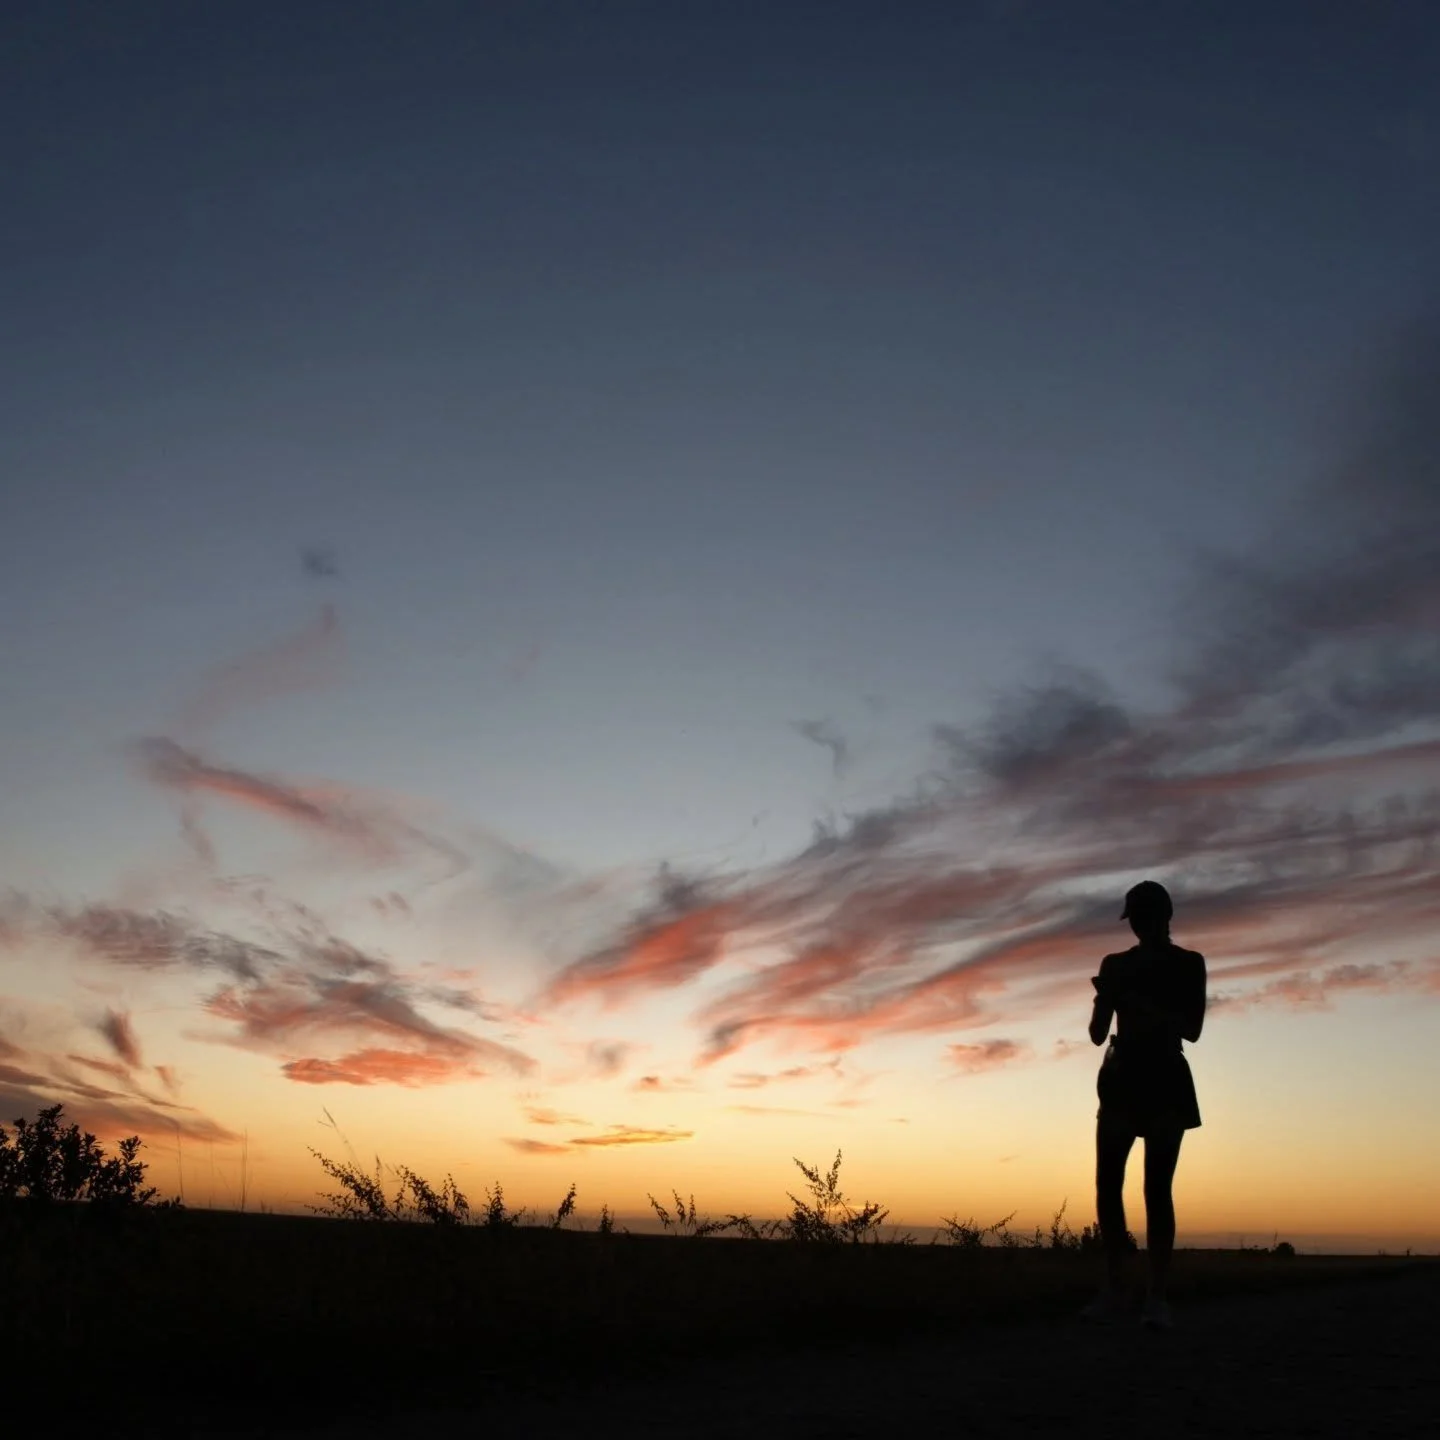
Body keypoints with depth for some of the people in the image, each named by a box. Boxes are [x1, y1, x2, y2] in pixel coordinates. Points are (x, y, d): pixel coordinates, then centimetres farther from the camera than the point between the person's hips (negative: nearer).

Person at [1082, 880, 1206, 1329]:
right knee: (1107, 1185, -5)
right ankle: (1115, 1289, 3)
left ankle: (1156, 1296, -7)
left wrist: (1137, 1002, -18)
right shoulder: (1116, 966, 11)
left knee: (1157, 1189, -9)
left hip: (1166, 1083, -3)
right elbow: (1098, 1034, 7)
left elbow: (1192, 1028, -8)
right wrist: (1107, 996, -13)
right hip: (1121, 1082, 3)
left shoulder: (1188, 964, 4)